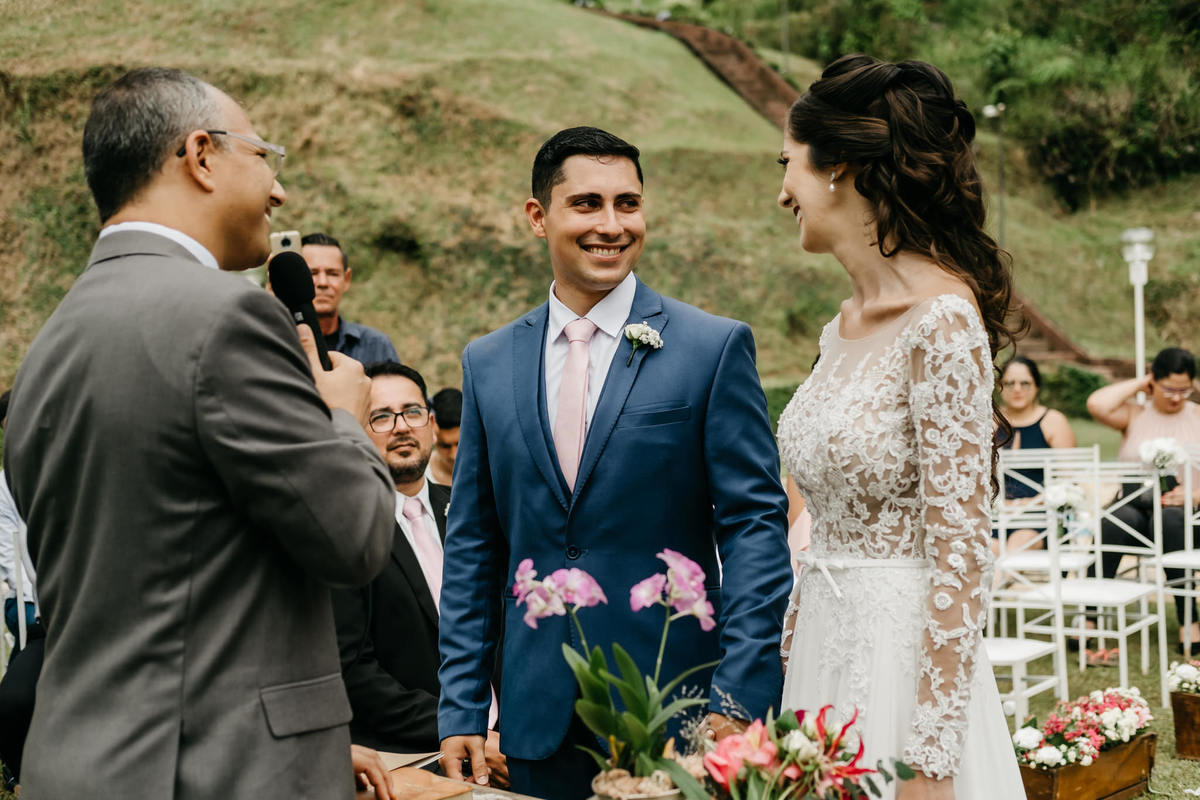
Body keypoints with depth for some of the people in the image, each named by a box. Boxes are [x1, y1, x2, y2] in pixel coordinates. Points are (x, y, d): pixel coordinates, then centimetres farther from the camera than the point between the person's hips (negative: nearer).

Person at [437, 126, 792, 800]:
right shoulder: (488, 363, 7)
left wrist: (740, 701, -13)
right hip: (538, 718, 3)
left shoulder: (716, 347, -3)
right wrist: (461, 710, 5)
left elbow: (756, 524, -6)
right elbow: (473, 547, 9)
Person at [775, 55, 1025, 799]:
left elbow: (961, 553, -19)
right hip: (827, 648, 8)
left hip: (904, 658, -8)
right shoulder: (846, 325, 8)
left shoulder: (942, 320, -17)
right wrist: (788, 683, 13)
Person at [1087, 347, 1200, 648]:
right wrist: (1138, 384, 4)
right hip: (1135, 509, 1)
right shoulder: (1135, 415, 15)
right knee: (1119, 517, -35)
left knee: (1169, 519, -37)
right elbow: (1096, 404, -8)